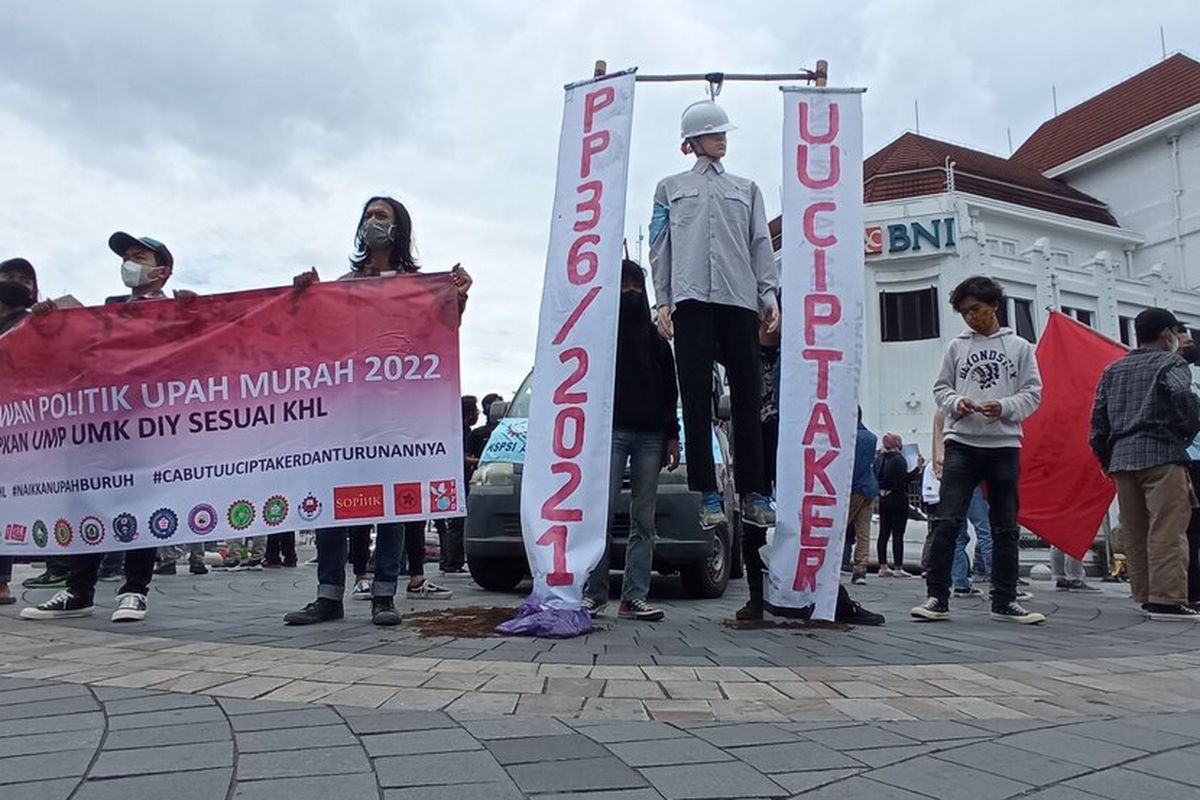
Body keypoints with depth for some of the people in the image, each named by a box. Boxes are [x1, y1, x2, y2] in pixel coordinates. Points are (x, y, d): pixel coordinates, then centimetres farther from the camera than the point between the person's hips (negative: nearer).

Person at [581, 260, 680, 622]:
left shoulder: (656, 337, 20)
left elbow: (670, 392, 18)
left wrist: (672, 435, 9)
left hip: (651, 435, 4)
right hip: (611, 432, -3)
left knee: (643, 520, 0)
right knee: (601, 514, -9)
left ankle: (634, 598, 1)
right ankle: (595, 593, -3)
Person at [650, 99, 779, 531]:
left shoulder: (747, 189, 24)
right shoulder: (671, 188, 20)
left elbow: (761, 245, 15)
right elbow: (660, 248, 11)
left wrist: (770, 294, 1)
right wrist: (662, 300, -1)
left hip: (740, 300, 2)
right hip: (691, 299, -1)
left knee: (747, 397, -3)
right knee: (696, 398, -6)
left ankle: (754, 493, 1)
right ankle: (708, 495, -5)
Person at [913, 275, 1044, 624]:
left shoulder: (1019, 347, 9)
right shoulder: (957, 346, 11)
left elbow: (1033, 392, 5)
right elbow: (941, 387, 12)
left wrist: (1004, 407, -14)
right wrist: (956, 403, -10)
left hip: (1003, 445, 1)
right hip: (961, 442, 0)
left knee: (1005, 528, 8)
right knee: (947, 521, -9)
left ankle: (1004, 601, 18)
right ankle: (937, 598, -3)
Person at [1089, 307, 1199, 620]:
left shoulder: (1113, 370, 18)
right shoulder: (1170, 363, 1)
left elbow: (1098, 418, 14)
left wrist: (1105, 458, 20)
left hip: (1121, 458, 6)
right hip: (1161, 455, -6)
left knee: (1134, 534, 8)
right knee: (1166, 530, -7)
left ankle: (1145, 597, 13)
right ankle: (1167, 599, -11)